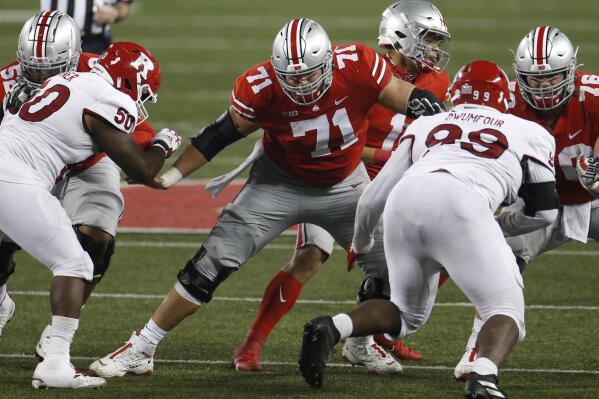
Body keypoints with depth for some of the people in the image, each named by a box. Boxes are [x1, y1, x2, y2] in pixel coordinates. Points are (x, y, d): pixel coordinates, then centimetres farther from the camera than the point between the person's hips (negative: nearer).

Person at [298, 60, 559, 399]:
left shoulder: (426, 126, 33)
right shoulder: (528, 133, 27)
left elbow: (374, 198, 33)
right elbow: (545, 210, 27)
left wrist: (361, 243, 51)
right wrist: (502, 226, 46)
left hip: (405, 203, 4)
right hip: (460, 206, -4)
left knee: (408, 314, 26)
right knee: (507, 313, 6)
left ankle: (331, 329, 2)